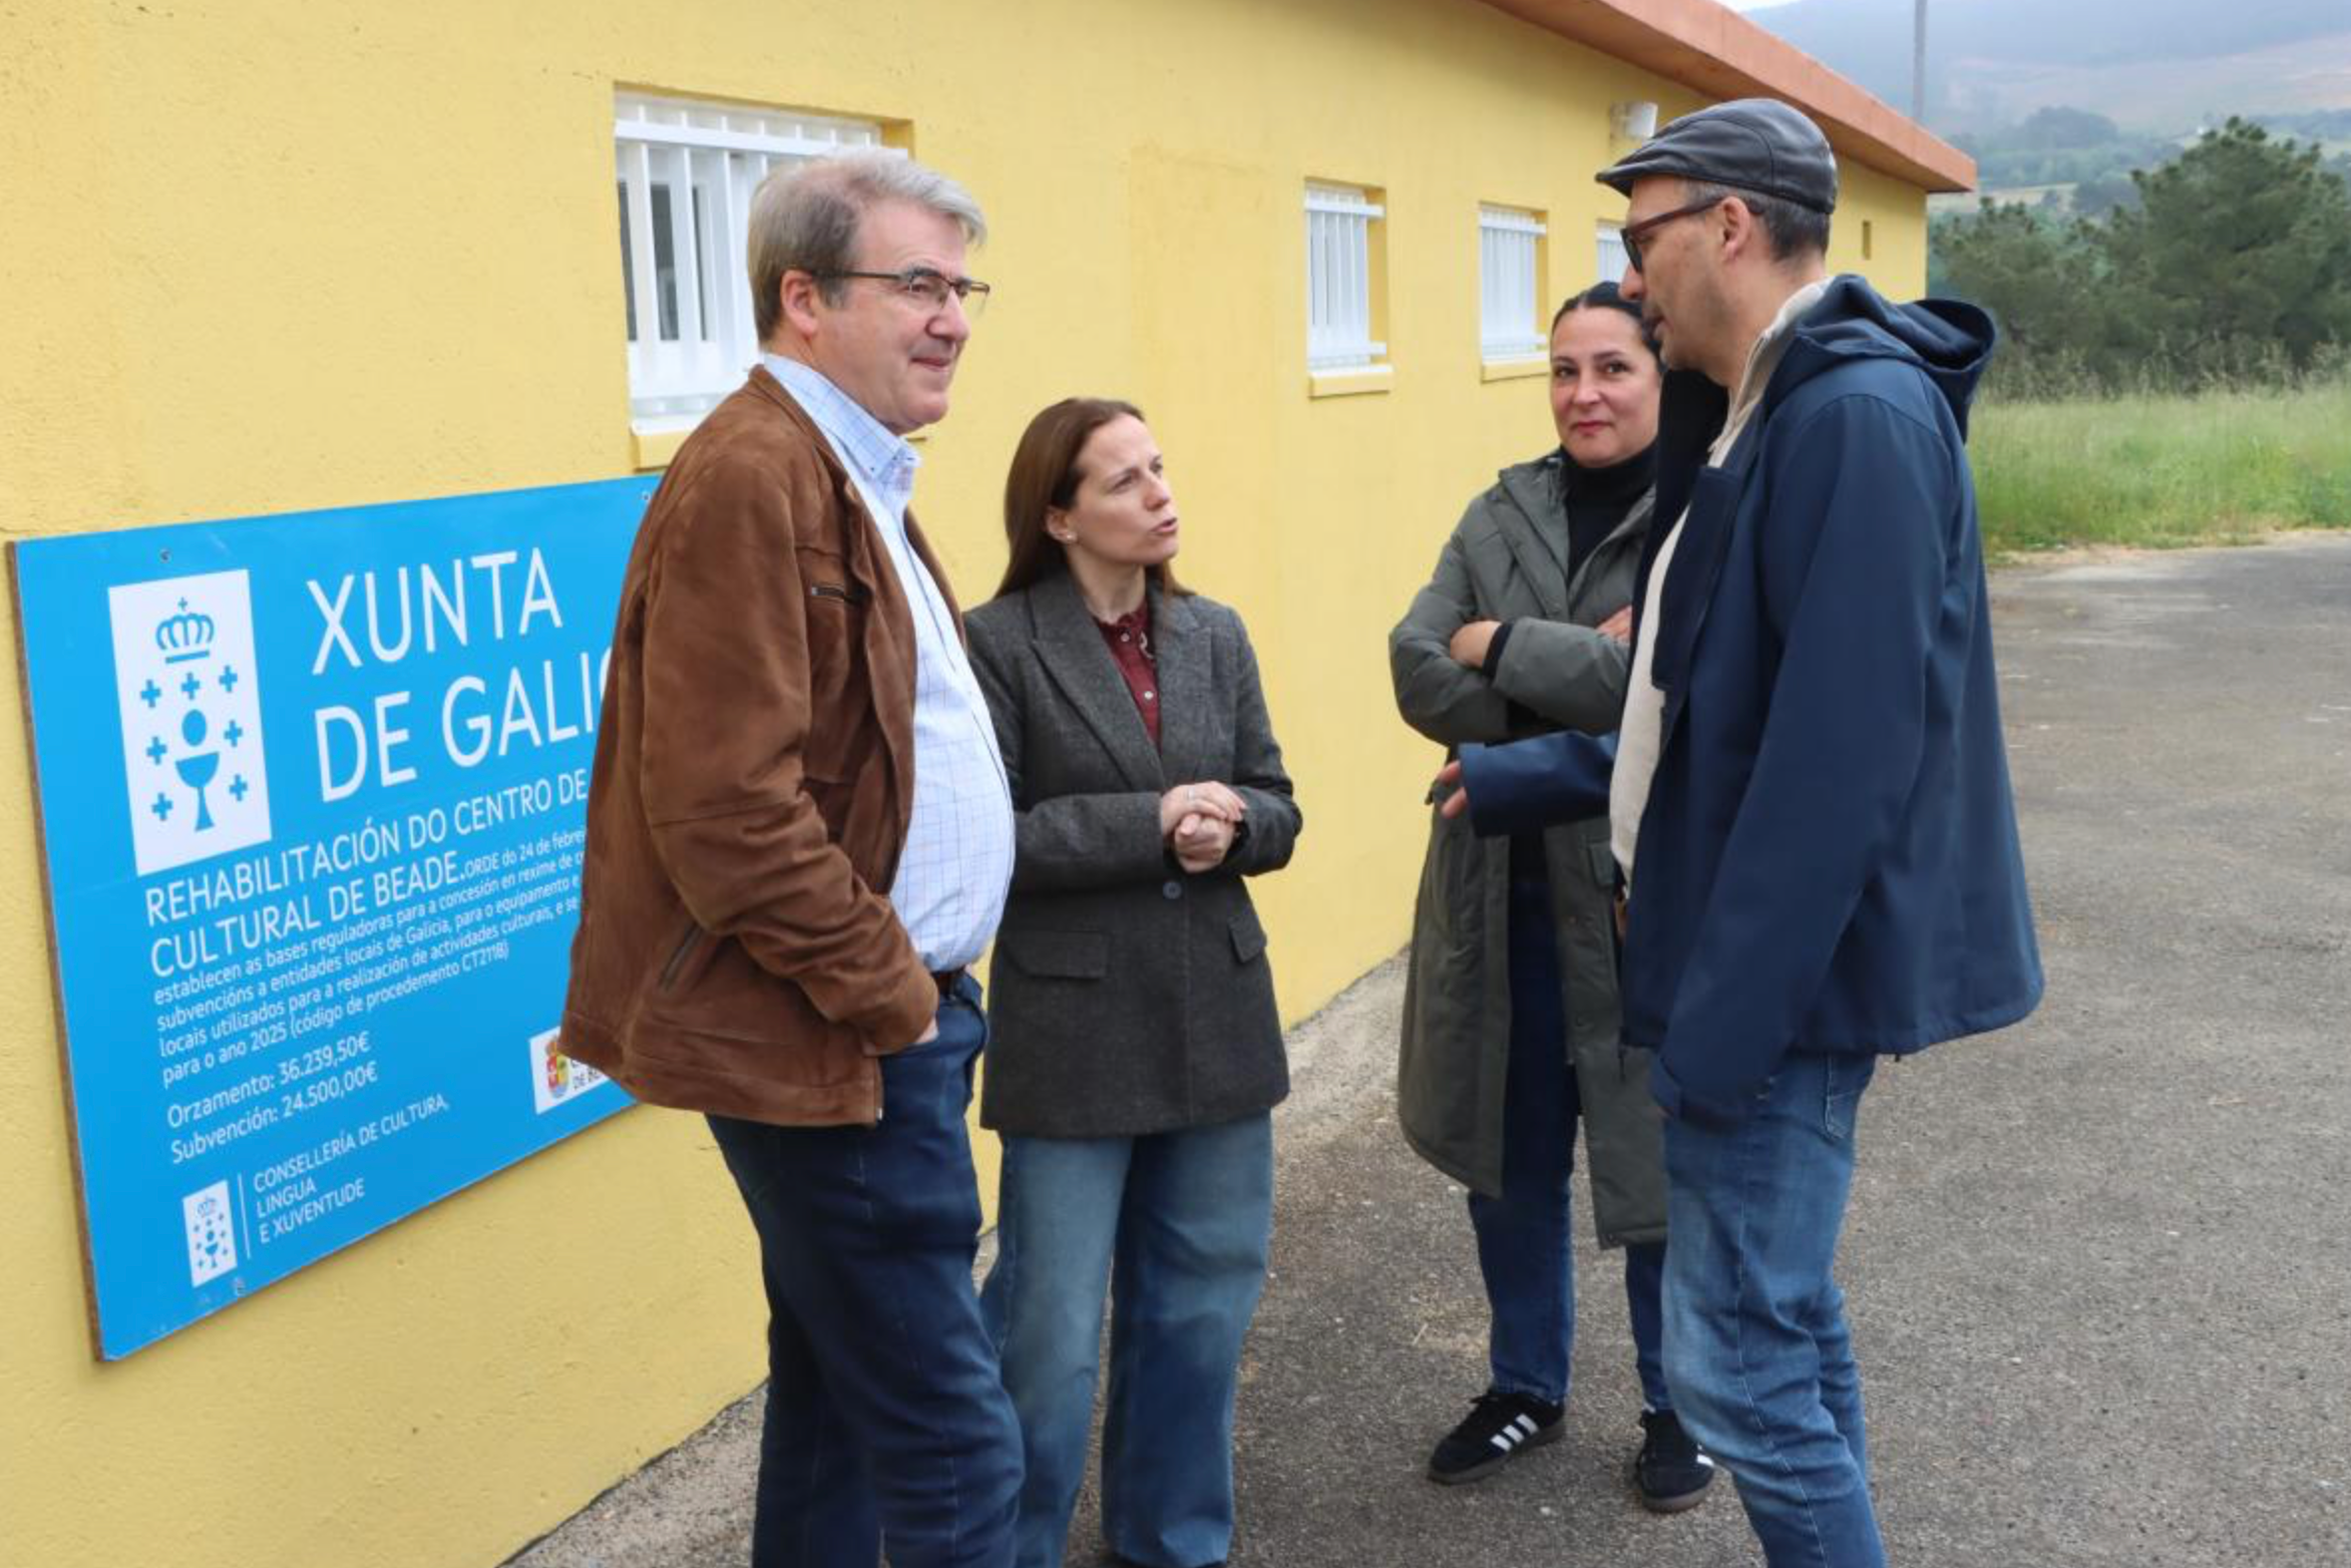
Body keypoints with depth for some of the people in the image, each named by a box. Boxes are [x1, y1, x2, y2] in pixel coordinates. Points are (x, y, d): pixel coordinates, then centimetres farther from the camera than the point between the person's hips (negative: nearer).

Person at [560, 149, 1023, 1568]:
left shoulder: (847, 477, 15)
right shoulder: (752, 480, -18)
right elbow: (726, 810, -24)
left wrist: (914, 981, 12)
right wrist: (892, 995, -15)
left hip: (878, 1019, 10)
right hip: (837, 1044, -10)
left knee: (837, 1389, 21)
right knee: (951, 1444, -3)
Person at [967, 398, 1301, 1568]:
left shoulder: (1215, 635, 7)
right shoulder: (997, 643, -10)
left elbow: (1277, 812, 9)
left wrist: (1229, 826, -14)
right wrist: (1151, 822, -20)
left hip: (1216, 1022, 6)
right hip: (1075, 1036, -5)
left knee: (1201, 1307, 16)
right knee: (1049, 1335, 3)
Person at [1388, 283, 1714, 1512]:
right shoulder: (1503, 512, 6)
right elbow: (1418, 669, -5)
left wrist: (1505, 648, -15)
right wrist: (1573, 695, -18)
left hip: (1649, 894, -5)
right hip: (1504, 890, 5)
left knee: (1661, 1166, 10)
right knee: (1510, 1156, 17)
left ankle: (1679, 1406, 32)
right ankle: (1525, 1384, 38)